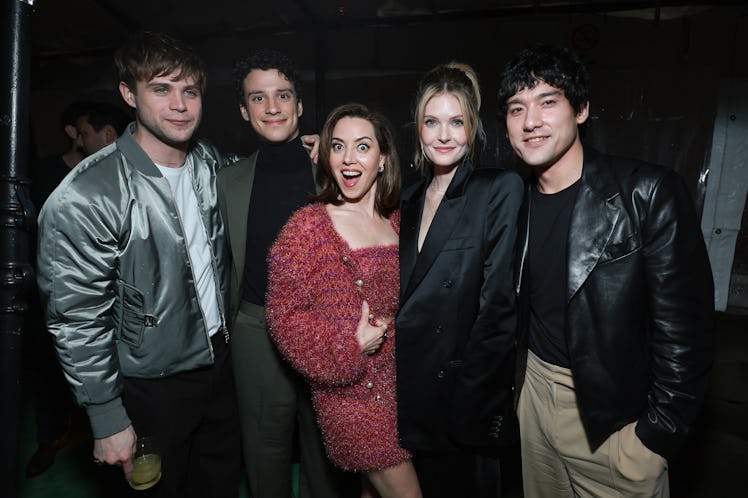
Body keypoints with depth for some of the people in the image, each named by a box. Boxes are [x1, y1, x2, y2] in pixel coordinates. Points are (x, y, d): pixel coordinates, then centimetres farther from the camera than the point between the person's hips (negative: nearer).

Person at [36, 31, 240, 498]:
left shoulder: (212, 162, -3)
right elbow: (76, 319, -17)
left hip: (222, 358, 5)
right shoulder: (83, 199, -22)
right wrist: (108, 419, -12)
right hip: (154, 385, -5)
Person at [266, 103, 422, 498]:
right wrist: (348, 346, -18)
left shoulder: (396, 221, 4)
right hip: (349, 391, -5)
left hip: (398, 383, 6)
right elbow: (283, 312, -12)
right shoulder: (309, 225, -13)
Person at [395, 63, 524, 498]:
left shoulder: (500, 189, -12)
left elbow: (499, 302, -17)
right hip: (407, 397, 6)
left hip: (461, 399, -5)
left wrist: (466, 393, -17)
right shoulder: (409, 200, 8)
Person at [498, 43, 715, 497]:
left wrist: (656, 435, -14)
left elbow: (684, 328, -15)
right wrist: (515, 383, 8)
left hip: (614, 415, -4)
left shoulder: (648, 193, -16)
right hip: (534, 391, 5)